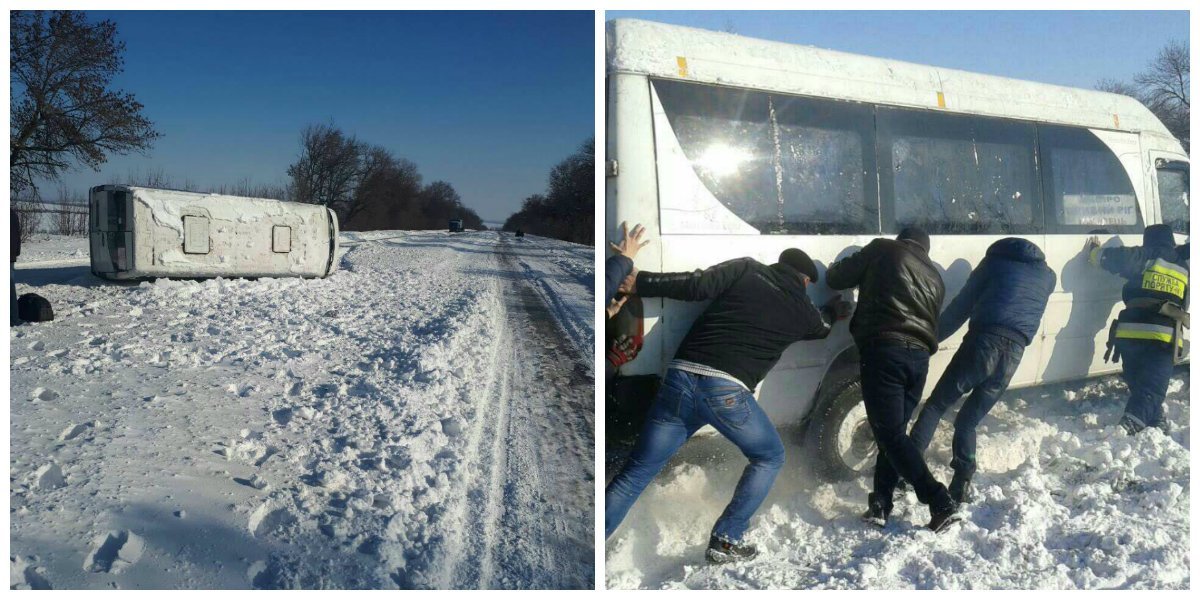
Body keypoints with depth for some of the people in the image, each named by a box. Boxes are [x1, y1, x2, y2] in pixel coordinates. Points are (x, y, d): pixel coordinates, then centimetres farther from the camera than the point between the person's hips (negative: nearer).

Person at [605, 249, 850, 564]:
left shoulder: (746, 269, 16)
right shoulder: (803, 310, 17)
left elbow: (696, 285, 1)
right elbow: (822, 325, 41)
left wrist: (639, 282, 7)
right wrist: (835, 308, 63)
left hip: (681, 378, 3)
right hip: (726, 391, -2)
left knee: (637, 472, 11)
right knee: (769, 457, 25)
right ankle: (725, 542, 20)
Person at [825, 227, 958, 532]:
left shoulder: (883, 249, 10)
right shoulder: (934, 276, 25)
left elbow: (836, 278, 10)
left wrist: (834, 270, 31)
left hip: (884, 350, -6)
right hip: (919, 357, 6)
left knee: (891, 435, -3)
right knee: (894, 432, 15)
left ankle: (941, 503, -9)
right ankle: (881, 504, 11)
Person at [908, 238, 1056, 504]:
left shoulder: (994, 261, 16)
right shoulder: (1048, 276, 26)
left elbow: (961, 306, 13)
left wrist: (931, 337, 17)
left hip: (984, 342, -3)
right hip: (1014, 353, 3)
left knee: (935, 406, 5)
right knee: (968, 421, 13)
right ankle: (962, 485, 2)